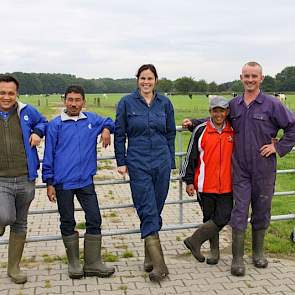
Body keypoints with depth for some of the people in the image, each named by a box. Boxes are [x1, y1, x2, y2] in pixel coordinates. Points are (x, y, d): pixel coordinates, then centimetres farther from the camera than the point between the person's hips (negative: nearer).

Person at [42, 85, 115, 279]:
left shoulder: (92, 120, 7)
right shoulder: (56, 125, 0)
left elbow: (109, 122, 27)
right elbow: (49, 155, 2)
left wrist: (106, 129, 3)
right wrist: (49, 183, -1)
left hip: (86, 181, 2)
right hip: (63, 183, -2)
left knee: (94, 220, 0)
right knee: (68, 223, 7)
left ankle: (93, 263, 12)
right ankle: (74, 263, 21)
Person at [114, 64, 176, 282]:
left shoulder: (164, 103, 7)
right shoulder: (127, 102, 1)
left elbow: (171, 134, 12)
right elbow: (119, 134, 4)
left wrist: (170, 162, 10)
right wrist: (121, 162, 0)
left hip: (161, 162, 3)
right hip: (138, 164, -2)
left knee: (156, 210, 9)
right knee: (147, 212, -7)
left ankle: (150, 256, 24)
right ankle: (158, 265, -7)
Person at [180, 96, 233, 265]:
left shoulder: (233, 131, 5)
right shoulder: (201, 131, -3)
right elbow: (191, 157, 1)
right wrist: (189, 181, -1)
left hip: (227, 186, 2)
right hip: (206, 185, -2)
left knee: (223, 218, -5)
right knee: (209, 218, 8)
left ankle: (194, 241, 10)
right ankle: (214, 251, 24)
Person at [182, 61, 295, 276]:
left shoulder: (272, 105, -4)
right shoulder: (234, 105, 7)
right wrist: (193, 123, 12)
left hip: (264, 169, -1)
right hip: (240, 168, 2)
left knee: (261, 210, 11)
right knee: (239, 211, 0)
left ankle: (258, 253, 29)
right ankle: (237, 258, 9)